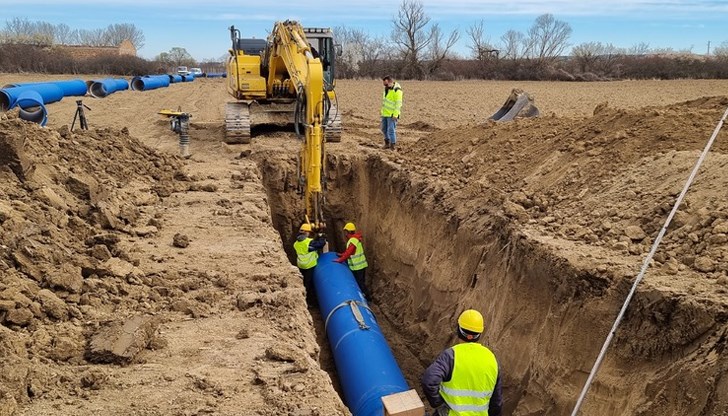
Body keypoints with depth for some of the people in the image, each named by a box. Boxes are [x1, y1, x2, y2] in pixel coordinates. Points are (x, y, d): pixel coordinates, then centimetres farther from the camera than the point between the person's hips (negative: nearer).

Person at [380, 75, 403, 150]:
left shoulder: (397, 90, -17)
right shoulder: (386, 89, 9)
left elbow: (398, 104, -20)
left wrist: (395, 115, -23)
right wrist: (382, 112, 18)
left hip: (392, 114, -8)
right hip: (385, 113, 9)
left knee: (391, 130, -9)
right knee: (384, 128, 15)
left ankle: (392, 146, -4)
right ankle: (387, 143, 30)